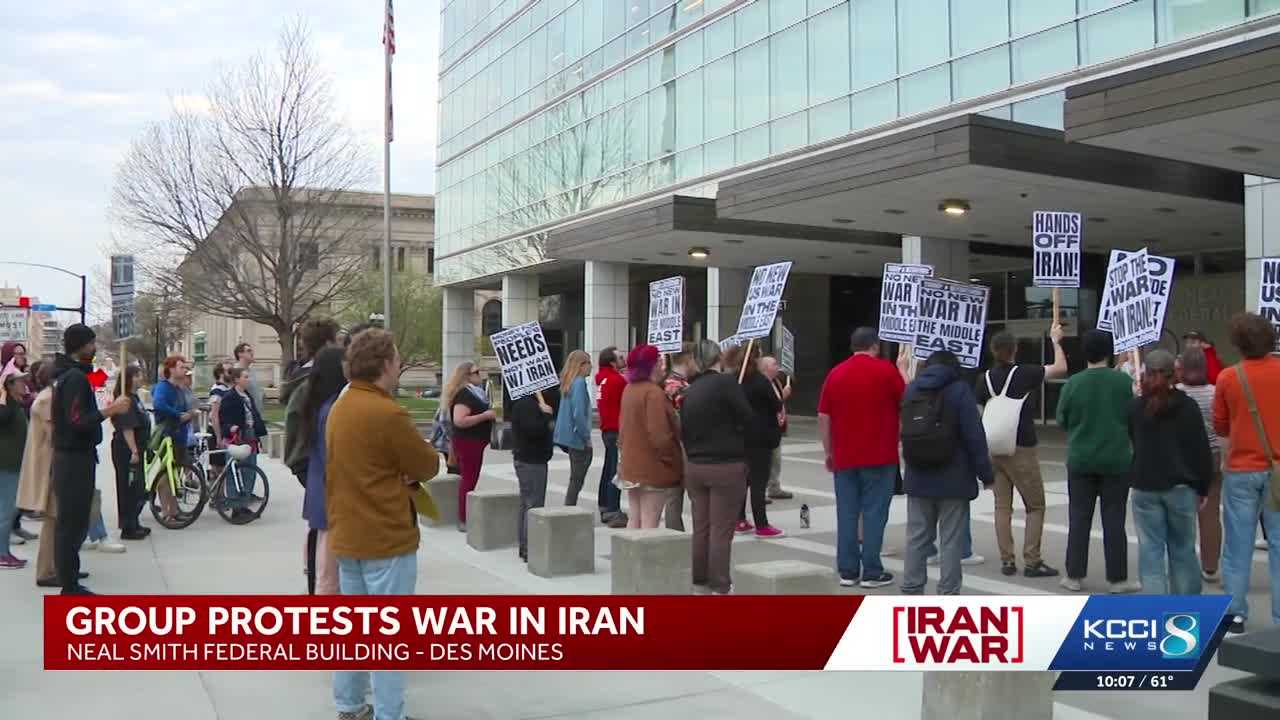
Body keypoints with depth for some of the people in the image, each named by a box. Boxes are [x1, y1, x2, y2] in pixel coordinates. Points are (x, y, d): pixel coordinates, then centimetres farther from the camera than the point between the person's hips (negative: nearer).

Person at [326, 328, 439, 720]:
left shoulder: (339, 407, 7)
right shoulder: (388, 413, -22)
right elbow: (429, 466, -13)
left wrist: (393, 472, -2)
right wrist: (409, 469, 6)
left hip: (346, 533, 9)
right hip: (386, 537, -9)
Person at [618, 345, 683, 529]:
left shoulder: (629, 389, 9)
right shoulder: (653, 392, -19)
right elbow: (660, 435, -23)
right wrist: (673, 459, -11)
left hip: (631, 465, 9)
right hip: (653, 467, -9)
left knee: (635, 519, 15)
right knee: (650, 523, -4)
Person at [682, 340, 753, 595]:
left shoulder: (690, 389, 7)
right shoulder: (726, 382, -12)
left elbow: (683, 429, 12)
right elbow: (747, 417, -11)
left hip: (695, 466, 6)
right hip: (726, 466, -6)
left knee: (700, 528, 13)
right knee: (721, 531, -1)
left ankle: (699, 583, 20)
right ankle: (719, 588, 2)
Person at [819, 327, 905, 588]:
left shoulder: (835, 373, 6)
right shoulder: (886, 370, -5)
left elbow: (823, 417, 5)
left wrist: (828, 453, 12)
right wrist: (903, 370, 20)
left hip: (844, 457, 3)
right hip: (879, 456, -3)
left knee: (846, 514, 6)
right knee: (874, 513, 0)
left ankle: (848, 571, 8)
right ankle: (871, 572, 2)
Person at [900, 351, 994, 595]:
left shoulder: (910, 390, 9)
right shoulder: (959, 390, -8)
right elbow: (974, 436, -11)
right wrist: (986, 473, -5)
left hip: (917, 479, 5)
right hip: (953, 480, -5)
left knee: (917, 537, 10)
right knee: (951, 541, 1)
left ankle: (911, 590, 12)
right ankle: (948, 594, 2)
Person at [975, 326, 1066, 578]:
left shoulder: (984, 379, 1)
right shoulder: (1024, 373, -11)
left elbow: (981, 413, 7)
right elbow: (1060, 368, -1)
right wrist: (1055, 341, 12)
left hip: (994, 450, 4)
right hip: (1021, 449, -4)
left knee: (1002, 506, 10)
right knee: (1035, 507, 6)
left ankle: (1007, 561, 11)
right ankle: (1032, 562, 3)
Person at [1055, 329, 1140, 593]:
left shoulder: (1073, 383, -8)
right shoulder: (1124, 381, -9)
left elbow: (1062, 421, 2)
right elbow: (1135, 417, 2)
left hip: (1081, 460, 1)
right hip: (1116, 460, 0)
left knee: (1079, 519, 8)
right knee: (1114, 520, 6)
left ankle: (1074, 576, 12)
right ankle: (1118, 578, 11)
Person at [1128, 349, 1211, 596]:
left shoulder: (1136, 407, 0)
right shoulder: (1187, 406, -4)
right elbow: (1201, 450, -2)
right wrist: (1203, 488, 6)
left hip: (1145, 487, 0)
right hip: (1181, 487, 0)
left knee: (1150, 550, 2)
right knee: (1183, 549, 12)